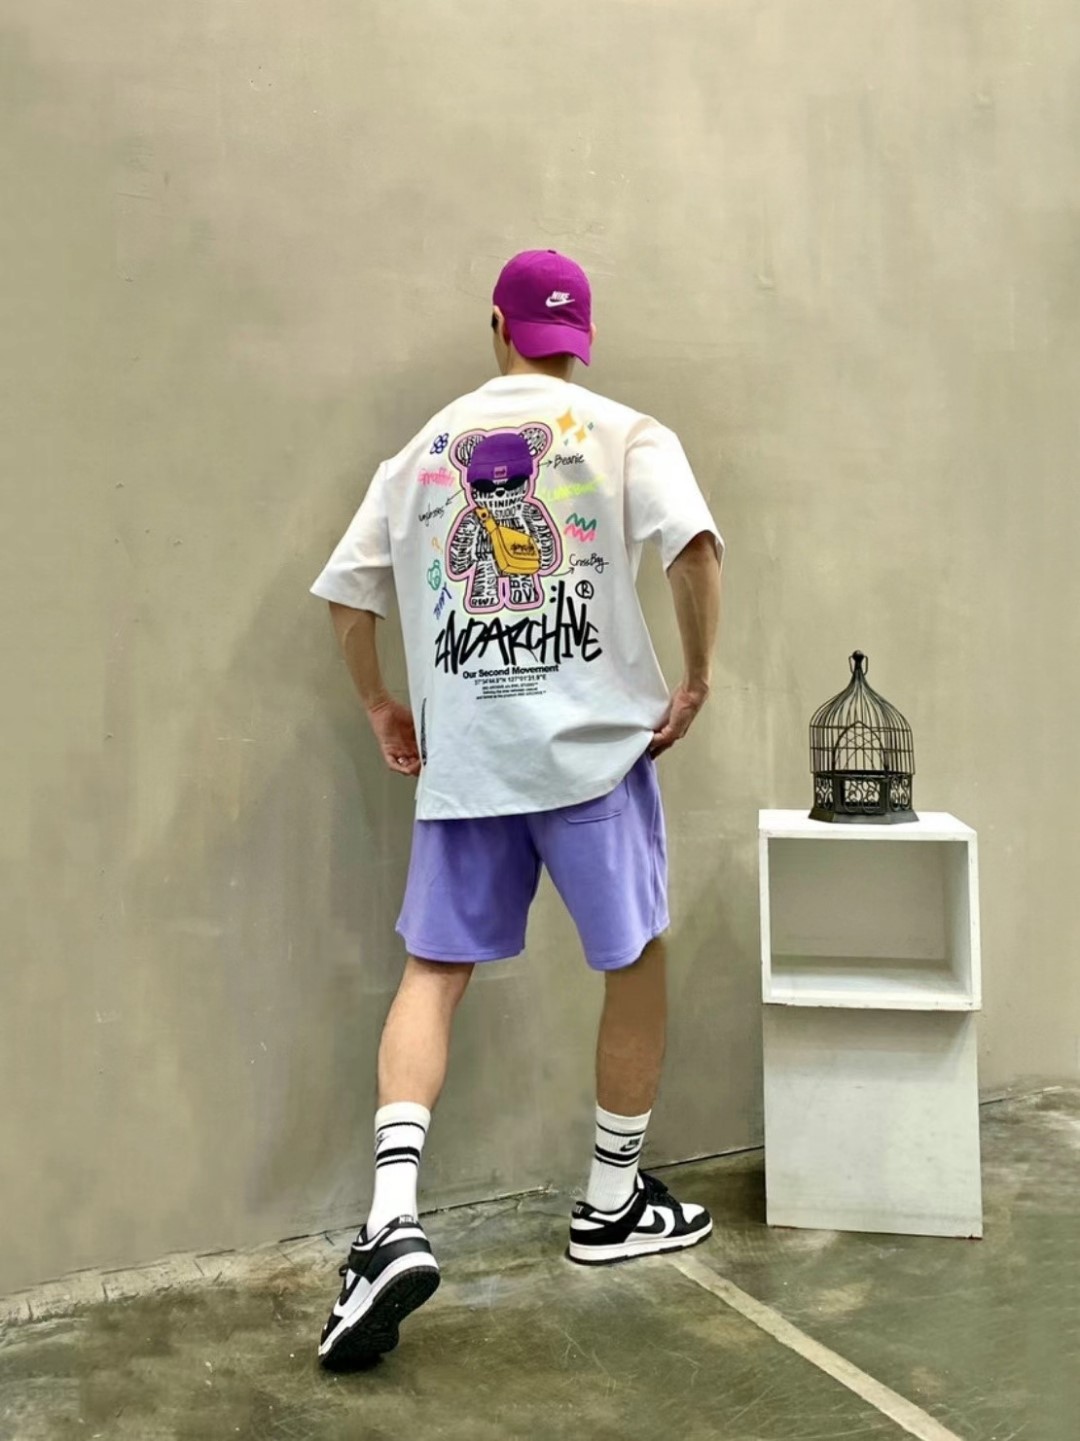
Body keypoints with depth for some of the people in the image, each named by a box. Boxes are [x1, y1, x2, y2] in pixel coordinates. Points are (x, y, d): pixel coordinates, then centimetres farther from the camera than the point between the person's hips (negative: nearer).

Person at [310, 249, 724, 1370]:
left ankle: (392, 1222, -4)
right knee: (636, 961, 13)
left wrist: (383, 710, 22)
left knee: (433, 970, 10)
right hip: (594, 740, -2)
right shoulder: (622, 433, 3)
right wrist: (695, 683, -3)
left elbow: (346, 593, 11)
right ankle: (613, 1206, 25)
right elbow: (695, 546, -13)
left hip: (459, 755, 3)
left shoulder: (425, 448, 12)